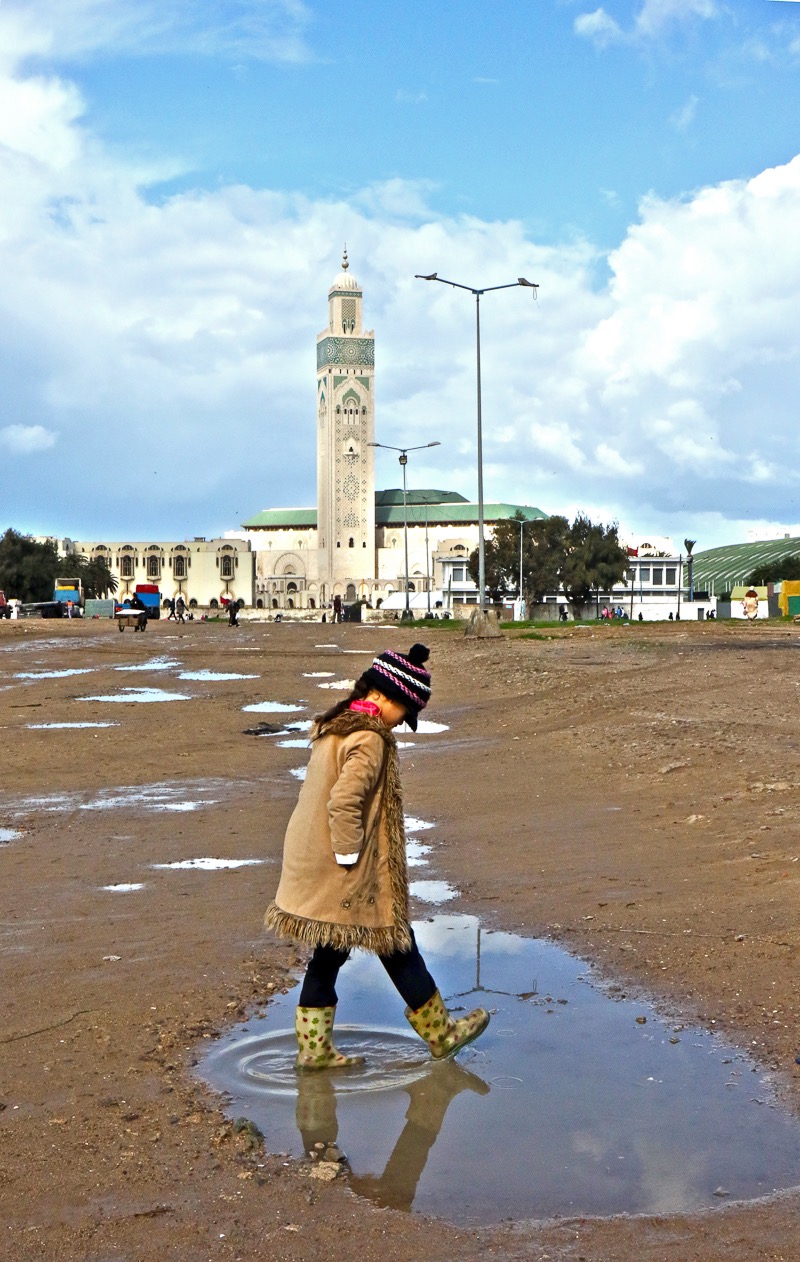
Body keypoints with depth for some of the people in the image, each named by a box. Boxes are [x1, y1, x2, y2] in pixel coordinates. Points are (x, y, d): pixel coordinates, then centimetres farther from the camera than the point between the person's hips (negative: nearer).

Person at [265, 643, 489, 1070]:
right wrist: (350, 855, -19)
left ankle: (313, 1046, 17)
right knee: (396, 944, 6)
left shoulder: (331, 727, 10)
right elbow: (344, 802, -28)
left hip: (311, 867, 9)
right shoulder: (369, 739, -20)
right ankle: (440, 1034, 20)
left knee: (328, 952, 15)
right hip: (347, 875, -9)